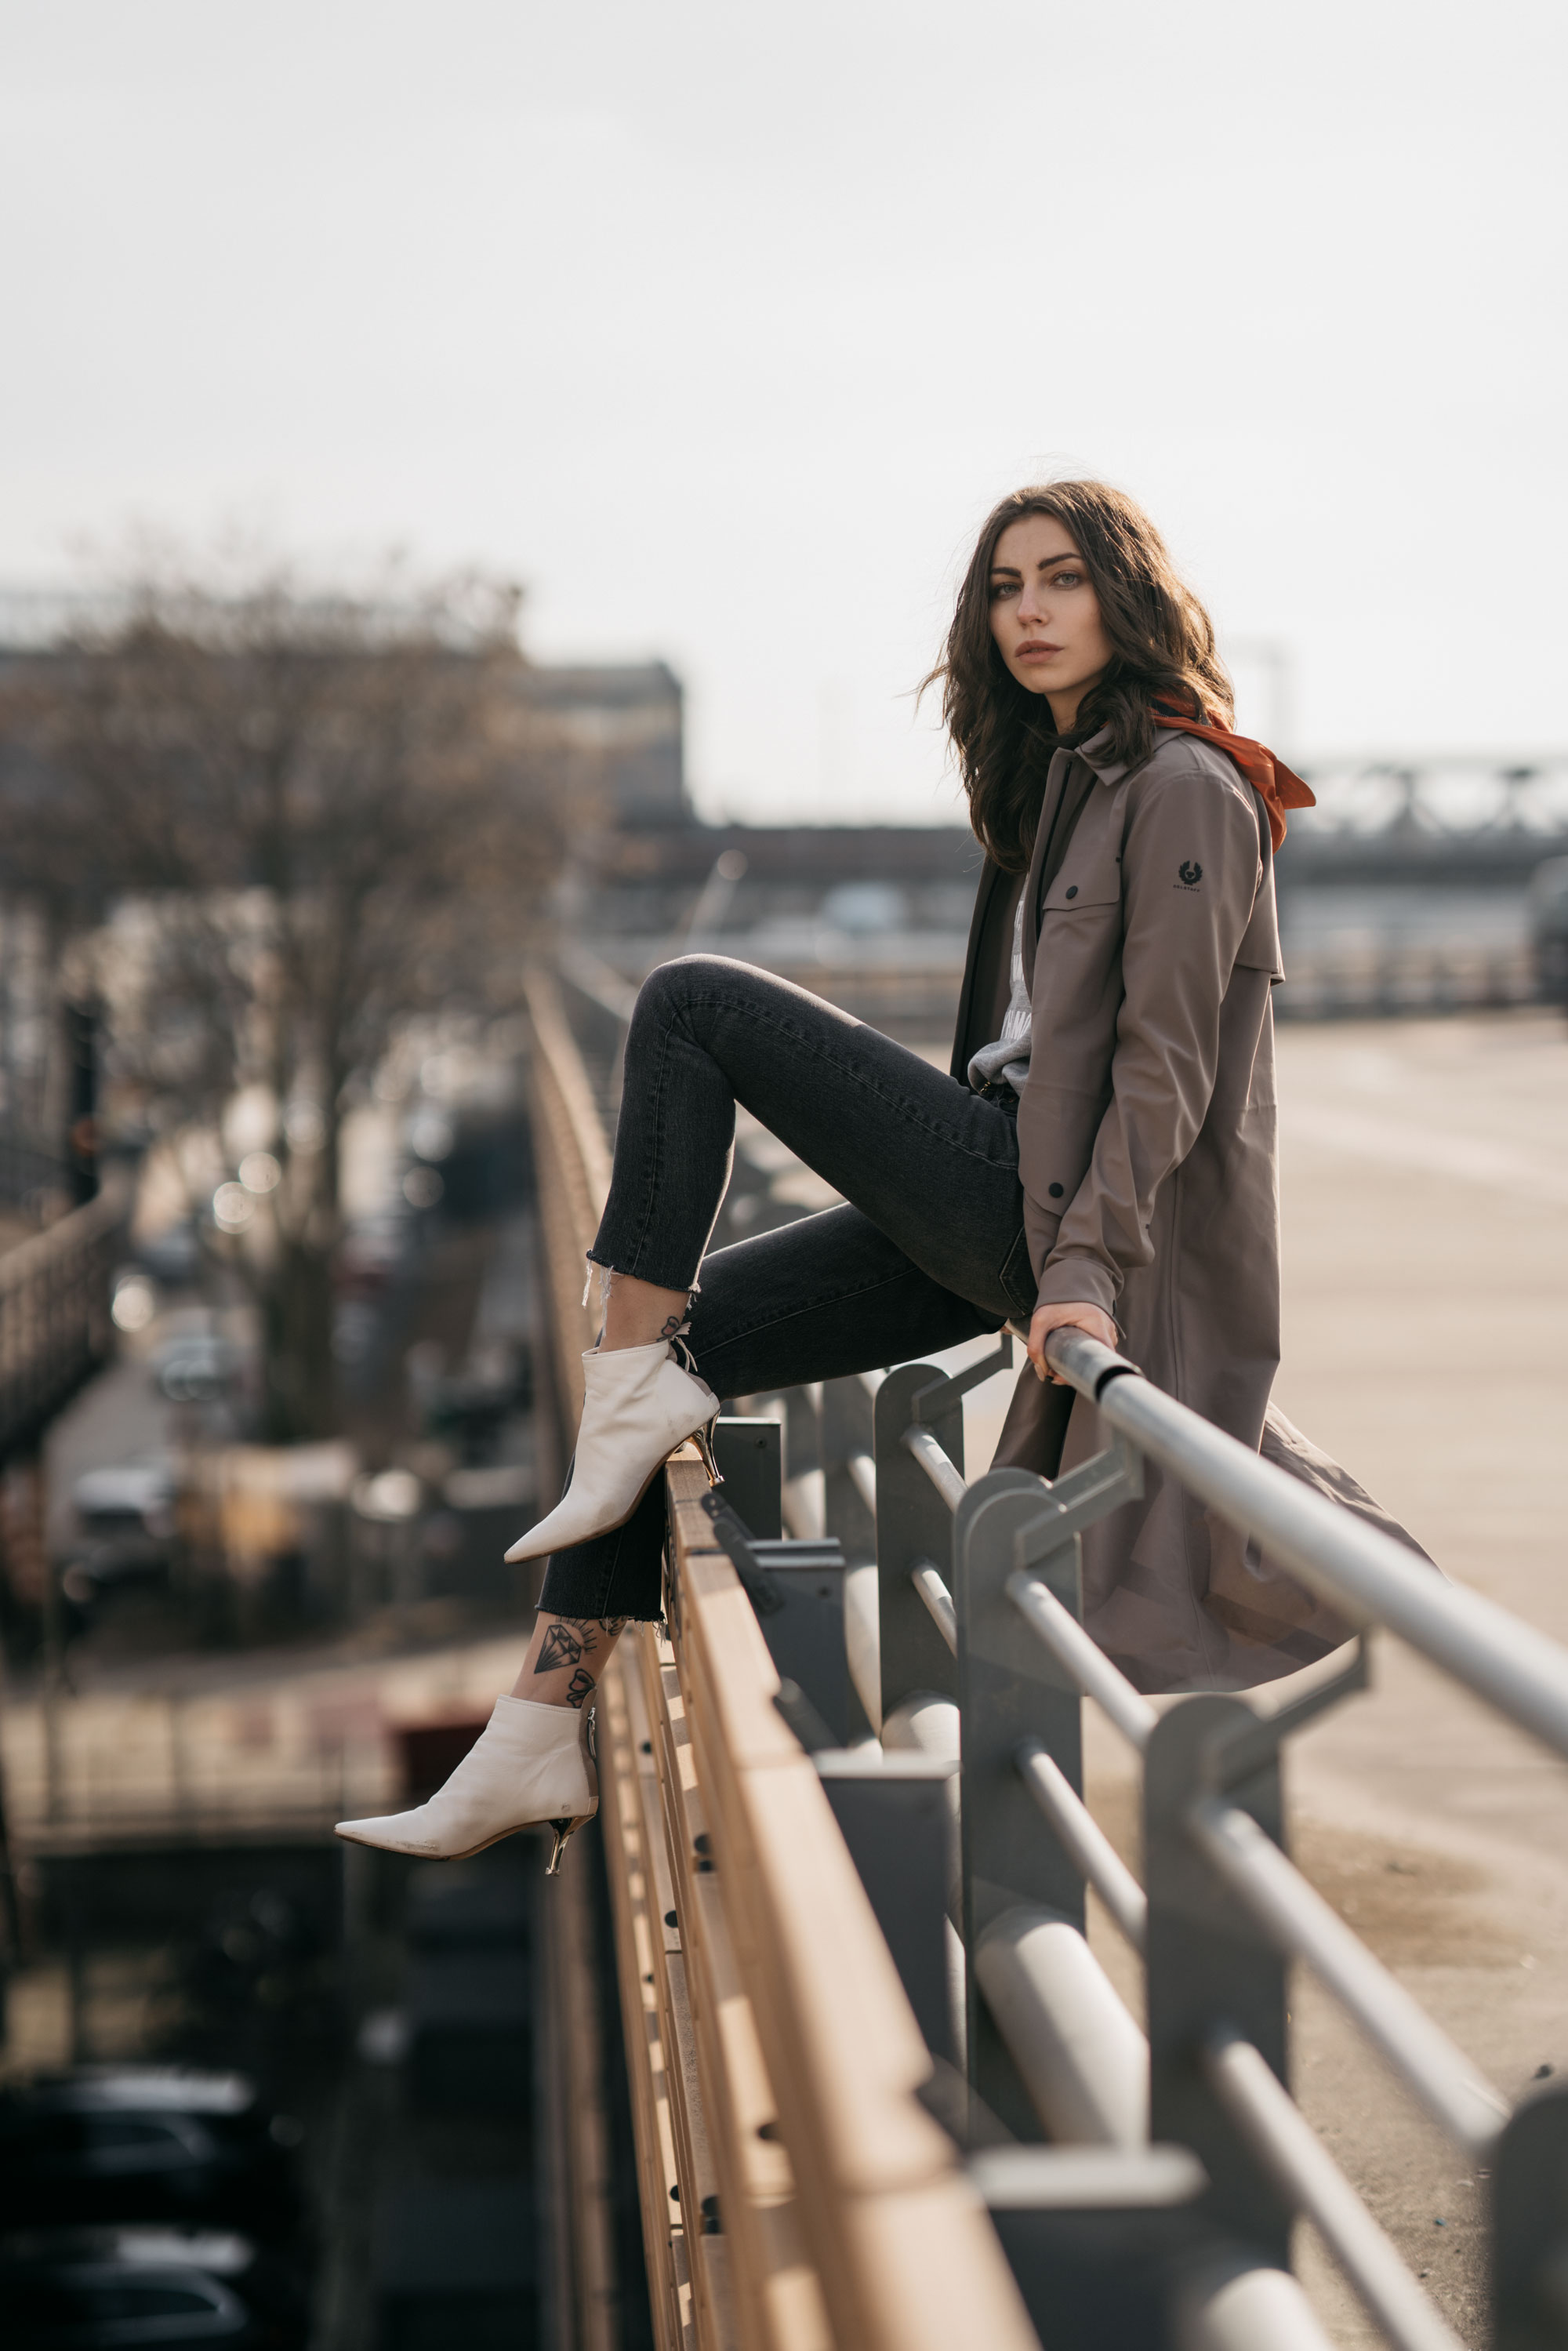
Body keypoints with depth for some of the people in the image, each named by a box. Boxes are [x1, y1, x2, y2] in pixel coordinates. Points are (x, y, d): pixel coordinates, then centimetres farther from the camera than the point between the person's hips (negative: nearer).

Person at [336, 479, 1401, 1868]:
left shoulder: (1187, 790, -9)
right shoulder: (1056, 781, 20)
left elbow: (1168, 1062, -16)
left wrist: (1087, 1263, -24)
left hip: (1036, 1209, -9)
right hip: (989, 1212, 9)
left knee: (691, 1004, -12)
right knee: (674, 1335, 1)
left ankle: (640, 1393, -10)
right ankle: (543, 1742, 0)